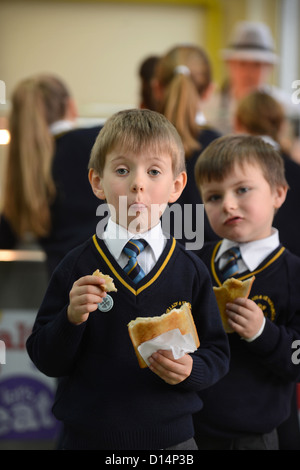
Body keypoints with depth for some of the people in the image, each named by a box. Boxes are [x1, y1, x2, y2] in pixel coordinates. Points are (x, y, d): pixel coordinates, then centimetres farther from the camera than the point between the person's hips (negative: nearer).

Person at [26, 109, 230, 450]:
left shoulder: (191, 271, -2)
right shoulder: (76, 268, -5)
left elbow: (217, 352, 2)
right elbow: (45, 360, -4)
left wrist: (191, 370, -17)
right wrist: (71, 318, -20)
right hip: (88, 436, 0)